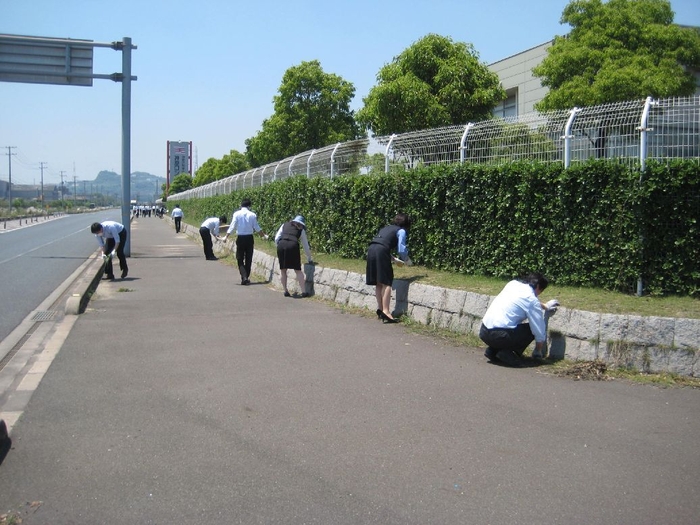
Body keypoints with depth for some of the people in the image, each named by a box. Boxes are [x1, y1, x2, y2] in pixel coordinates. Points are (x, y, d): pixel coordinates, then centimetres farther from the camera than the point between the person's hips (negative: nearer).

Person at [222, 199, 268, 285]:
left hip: (240, 238, -1)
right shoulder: (252, 215, -3)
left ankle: (244, 277, -12)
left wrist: (226, 237, -4)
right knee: (248, 259, 11)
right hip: (249, 238, 1)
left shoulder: (236, 214, -5)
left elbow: (232, 226, -9)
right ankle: (247, 278, 16)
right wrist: (264, 235, 16)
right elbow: (257, 228, 1)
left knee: (240, 259, 6)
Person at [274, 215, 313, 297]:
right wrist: (309, 259, 38)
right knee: (298, 270, 8)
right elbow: (306, 246, 28)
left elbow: (276, 238, 16)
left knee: (282, 270, 14)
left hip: (281, 245, 1)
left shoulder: (285, 225, 26)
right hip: (293, 245, -1)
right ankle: (304, 292, 2)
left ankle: (286, 291, 14)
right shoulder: (301, 230, 24)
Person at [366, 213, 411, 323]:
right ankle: (385, 311, -10)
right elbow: (401, 250, 0)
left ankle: (380, 309, 19)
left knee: (378, 283, 14)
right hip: (381, 252, -7)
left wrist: (394, 259, 39)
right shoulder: (401, 231, 10)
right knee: (387, 283, -3)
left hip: (371, 249, 7)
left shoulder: (386, 228, 30)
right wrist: (406, 260, 20)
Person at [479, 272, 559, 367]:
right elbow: (540, 331, -1)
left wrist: (545, 306, 51)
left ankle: (492, 350, 14)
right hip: (499, 336, -8)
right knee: (532, 329, 8)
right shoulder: (532, 300, -5)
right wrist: (538, 352, 17)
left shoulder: (513, 283, 14)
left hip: (483, 332, 8)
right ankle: (507, 353, -2)